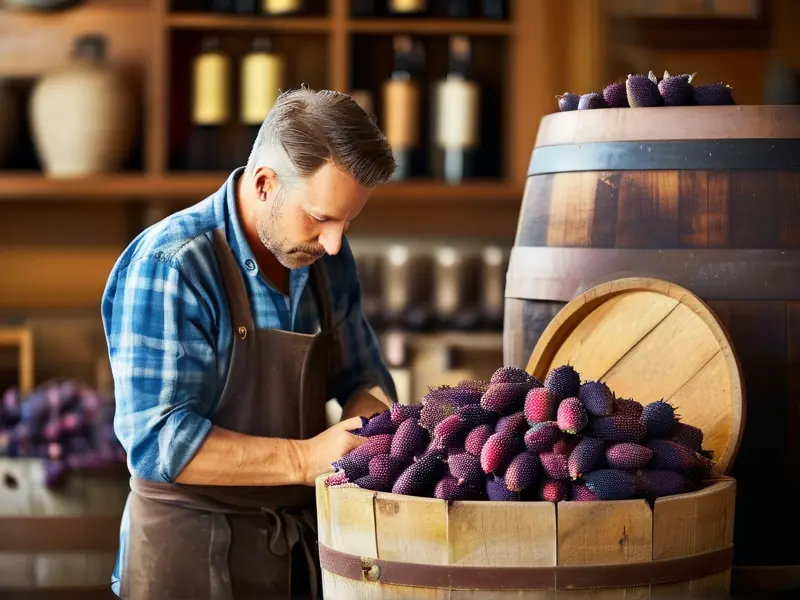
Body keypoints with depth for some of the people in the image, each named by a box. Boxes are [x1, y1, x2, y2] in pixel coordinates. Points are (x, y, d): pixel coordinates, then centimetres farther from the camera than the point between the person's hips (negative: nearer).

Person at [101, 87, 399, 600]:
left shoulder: (325, 256, 1)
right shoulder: (168, 267, -20)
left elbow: (361, 376, 13)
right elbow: (157, 440, -25)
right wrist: (306, 458, -29)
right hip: (193, 557, -6)